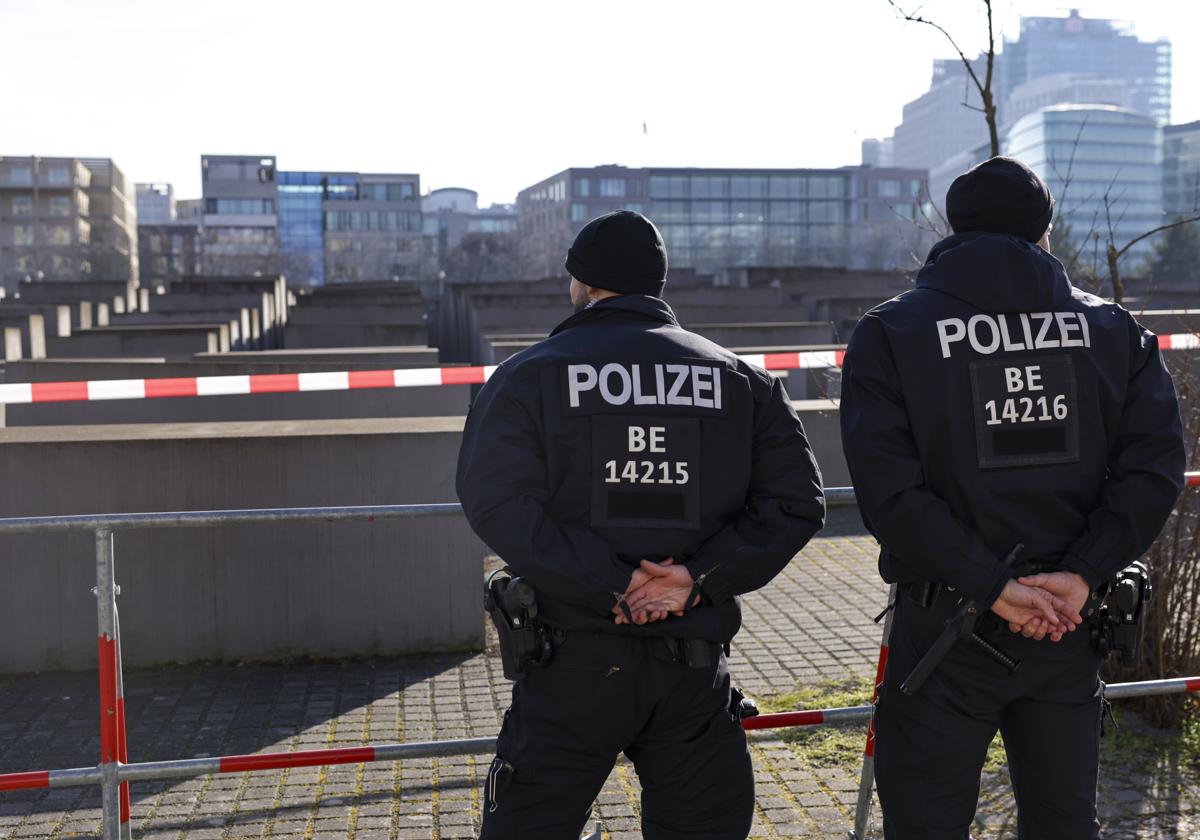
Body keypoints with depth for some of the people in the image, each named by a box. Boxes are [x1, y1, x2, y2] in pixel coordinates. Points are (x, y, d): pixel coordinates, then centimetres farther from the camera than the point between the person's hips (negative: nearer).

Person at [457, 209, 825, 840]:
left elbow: (499, 505, -15)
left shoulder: (528, 375, -1)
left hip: (571, 665, -2)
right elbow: (795, 500, -3)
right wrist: (701, 578, -9)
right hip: (694, 669, 2)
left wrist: (612, 584, -16)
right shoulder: (740, 379, 6)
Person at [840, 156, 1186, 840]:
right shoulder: (1114, 327, 5)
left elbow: (889, 487, -17)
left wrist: (991, 586, -16)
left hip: (945, 626, -3)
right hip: (1072, 629, 4)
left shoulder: (890, 332, -5)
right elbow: (1156, 463, -6)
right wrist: (1081, 574, -12)